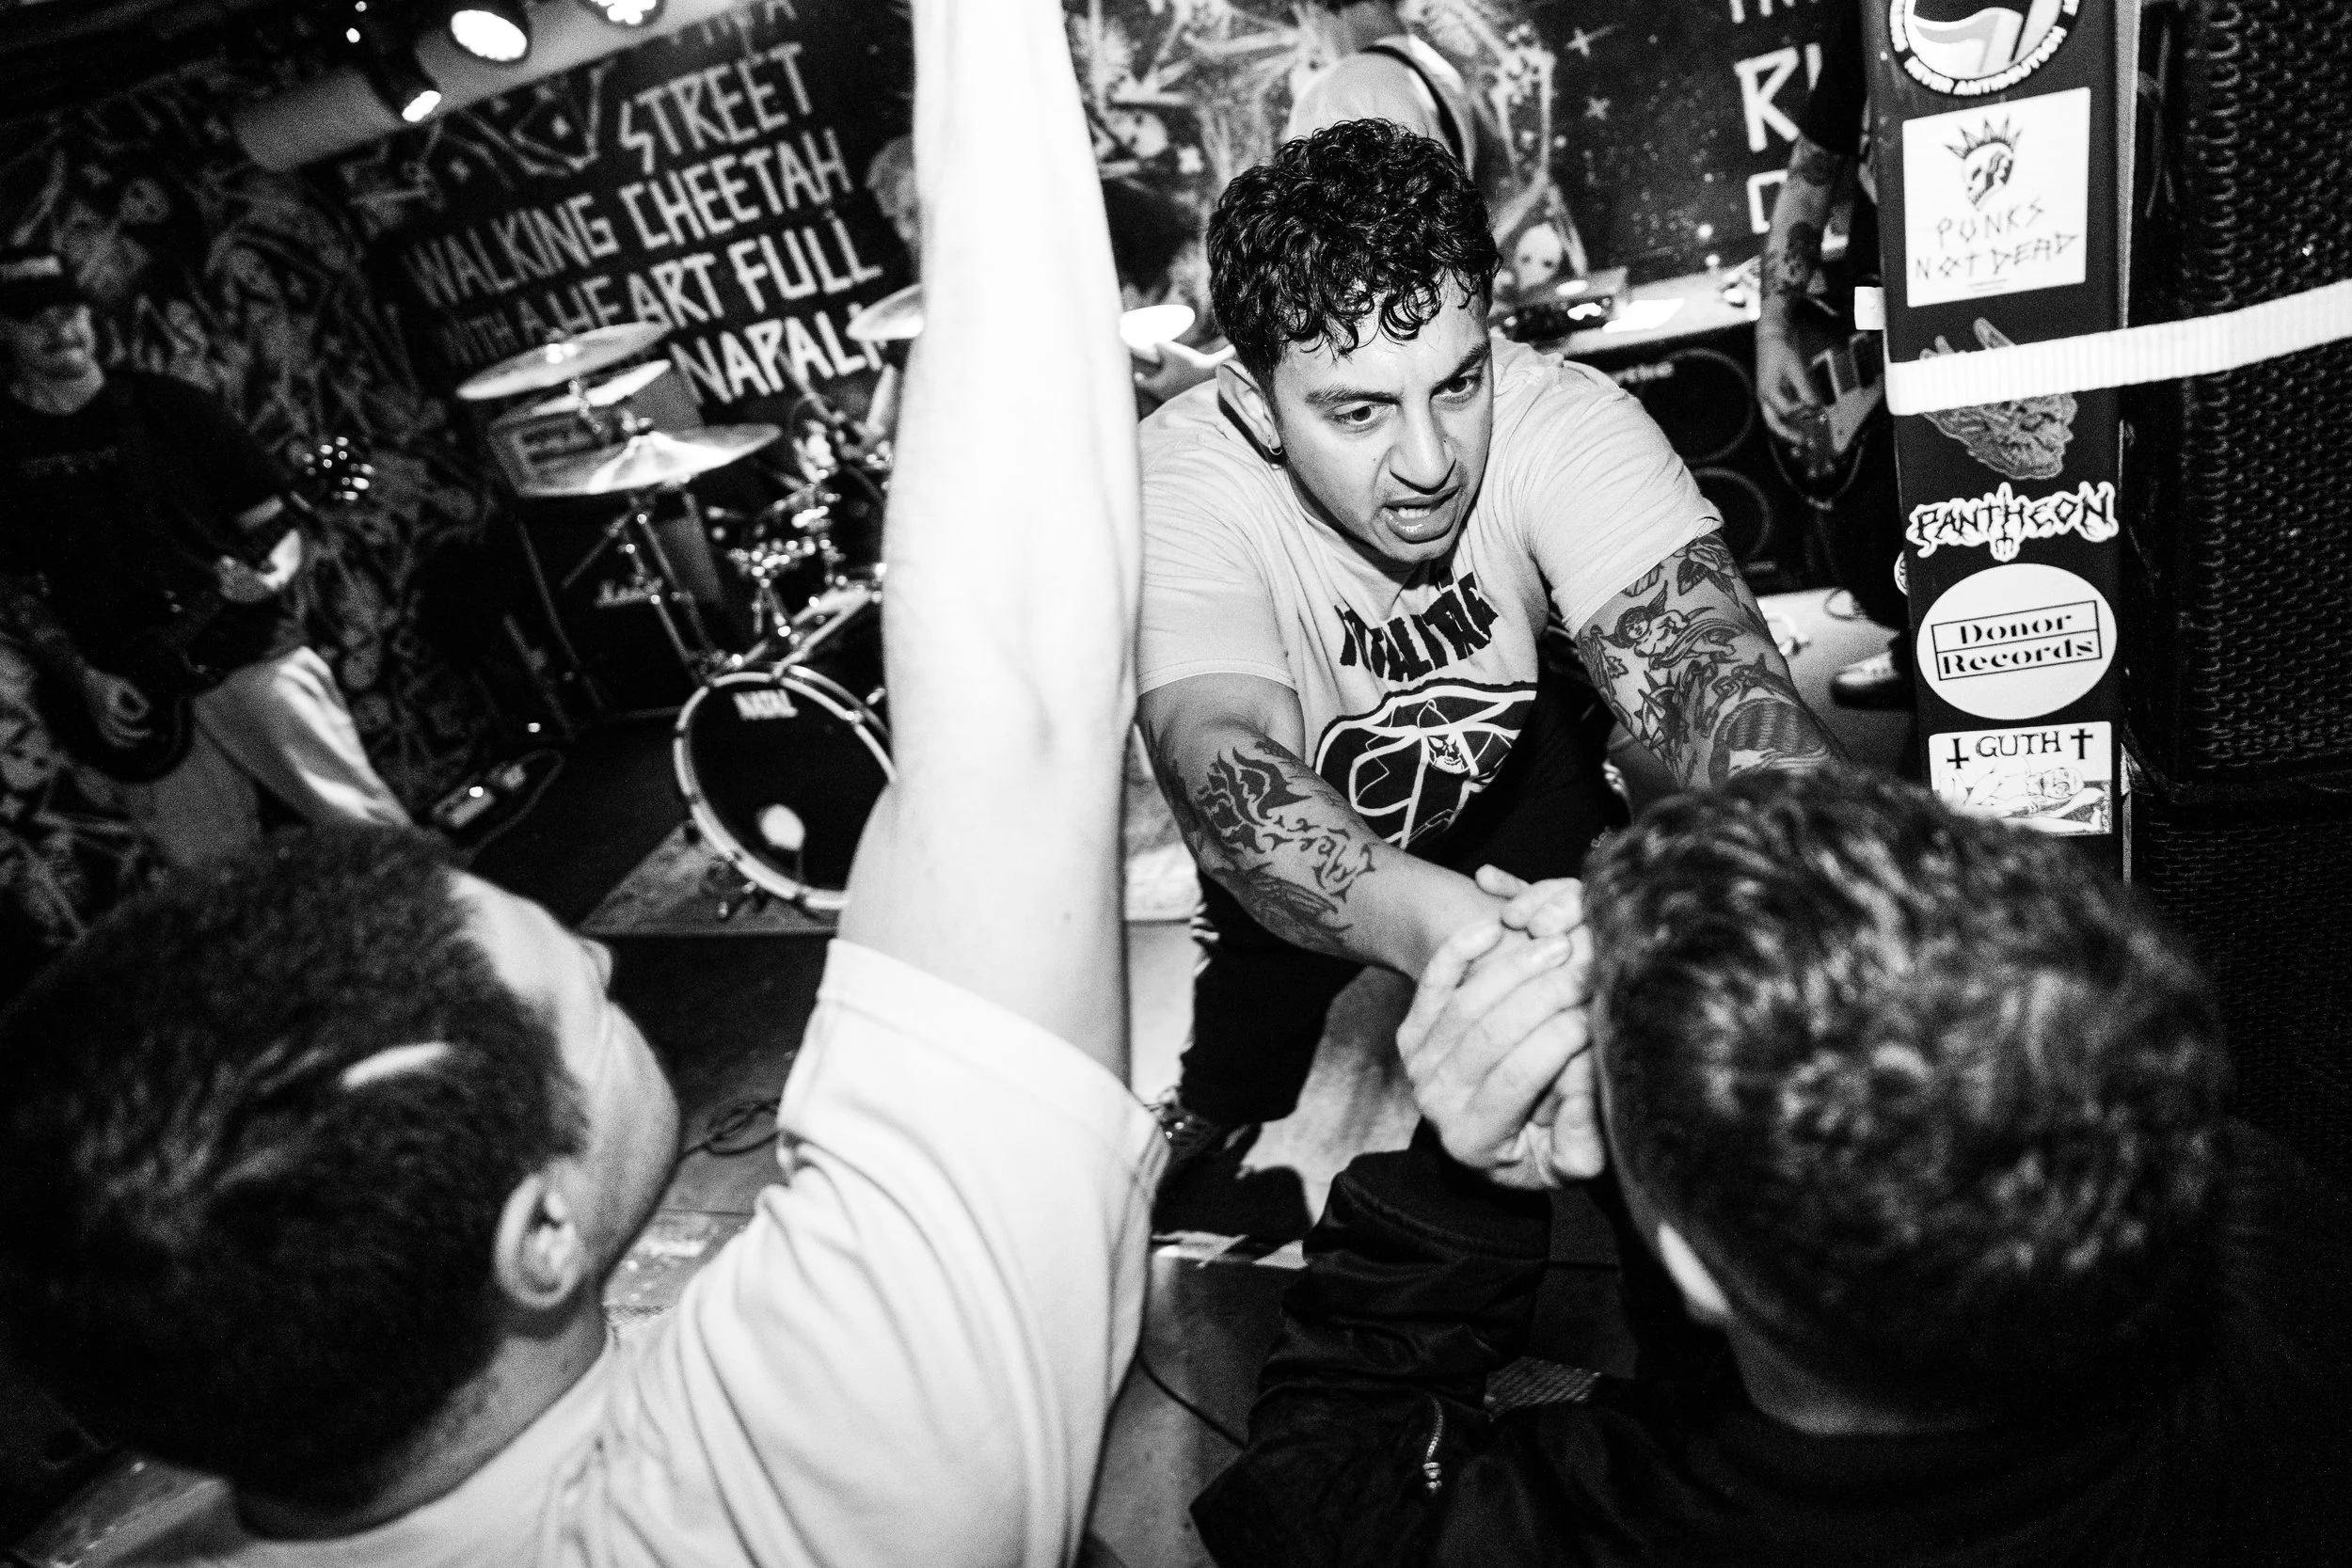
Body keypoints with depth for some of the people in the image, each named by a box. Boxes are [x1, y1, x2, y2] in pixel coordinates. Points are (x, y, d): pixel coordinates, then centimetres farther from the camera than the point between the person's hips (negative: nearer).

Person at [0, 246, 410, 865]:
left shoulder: (170, 405, 4)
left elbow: (273, 523, 7)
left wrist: (273, 574, -15)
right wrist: (85, 682, -3)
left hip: (252, 654, -1)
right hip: (137, 702, 1)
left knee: (373, 832, -7)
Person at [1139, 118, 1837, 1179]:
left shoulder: (1563, 425, -29)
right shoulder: (1177, 488, -34)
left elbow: (1702, 670, -42)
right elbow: (1224, 762, -48)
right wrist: (1442, 925, -68)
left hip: (1512, 762, 4)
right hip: (1312, 810, -3)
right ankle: (1210, 1122, 20)